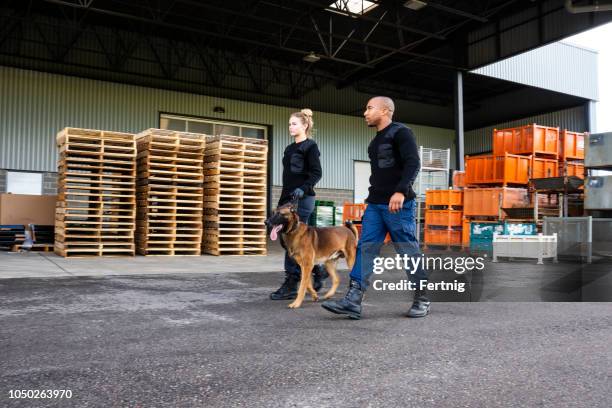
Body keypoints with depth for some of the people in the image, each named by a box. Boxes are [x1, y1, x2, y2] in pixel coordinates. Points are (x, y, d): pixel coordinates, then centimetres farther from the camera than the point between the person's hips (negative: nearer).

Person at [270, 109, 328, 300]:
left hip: (303, 198, -9)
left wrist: (303, 188, -26)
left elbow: (316, 173, -11)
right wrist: (281, 202, 19)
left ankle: (291, 285, -3)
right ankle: (318, 270, 23)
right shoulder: (289, 148, 20)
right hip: (289, 198, 9)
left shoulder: (310, 146, -3)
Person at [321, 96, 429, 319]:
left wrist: (401, 191, -30)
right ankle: (353, 301, -5)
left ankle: (422, 299, 15)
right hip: (374, 205, 8)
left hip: (398, 204, -8)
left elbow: (413, 163, -18)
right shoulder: (376, 141, 21)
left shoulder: (401, 133, -6)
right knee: (364, 249, -2)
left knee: (409, 251, 0)